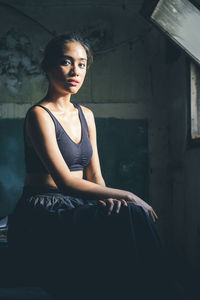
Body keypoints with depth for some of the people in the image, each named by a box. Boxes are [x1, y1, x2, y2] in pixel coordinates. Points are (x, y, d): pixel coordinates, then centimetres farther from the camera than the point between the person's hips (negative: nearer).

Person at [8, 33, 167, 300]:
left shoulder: (86, 115, 14)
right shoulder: (39, 115, -9)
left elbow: (95, 175, 12)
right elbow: (66, 181, -17)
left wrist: (108, 198, -11)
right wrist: (125, 196, -17)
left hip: (75, 209, 7)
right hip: (43, 215, -6)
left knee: (134, 217, -23)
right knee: (131, 216, -28)